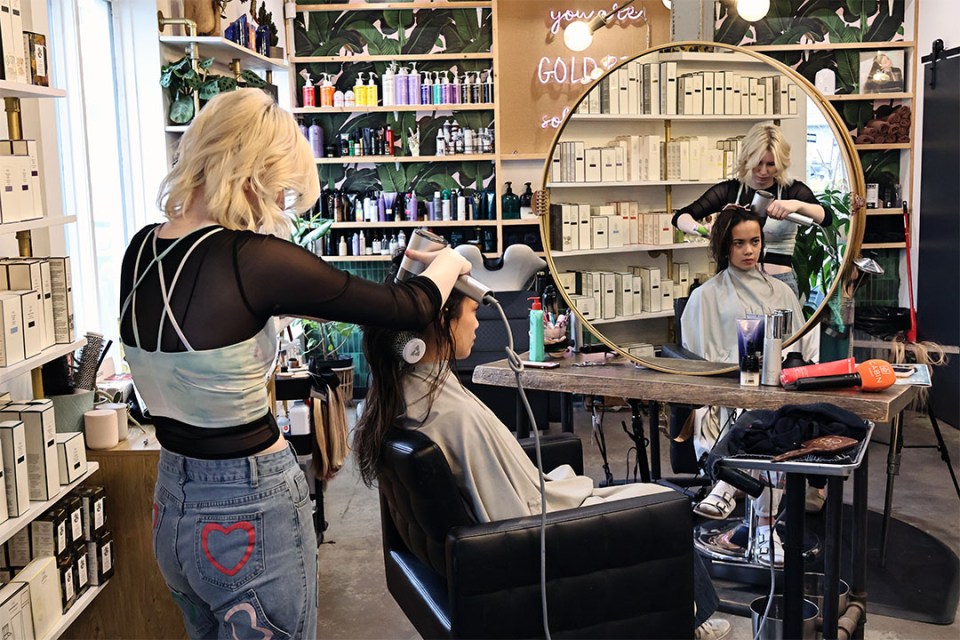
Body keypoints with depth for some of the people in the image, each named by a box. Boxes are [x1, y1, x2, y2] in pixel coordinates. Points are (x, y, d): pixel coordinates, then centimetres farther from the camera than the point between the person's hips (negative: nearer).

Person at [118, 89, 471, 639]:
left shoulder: (142, 249, -1)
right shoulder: (251, 259, -24)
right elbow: (412, 309, -16)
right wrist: (449, 262, 7)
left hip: (174, 506, 8)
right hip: (252, 513, -8)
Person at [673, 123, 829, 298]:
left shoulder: (792, 190, 2)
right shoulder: (729, 190, 4)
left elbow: (825, 218, -14)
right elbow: (681, 217, -5)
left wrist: (797, 205, -33)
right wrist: (701, 229, -27)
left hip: (779, 282, -1)